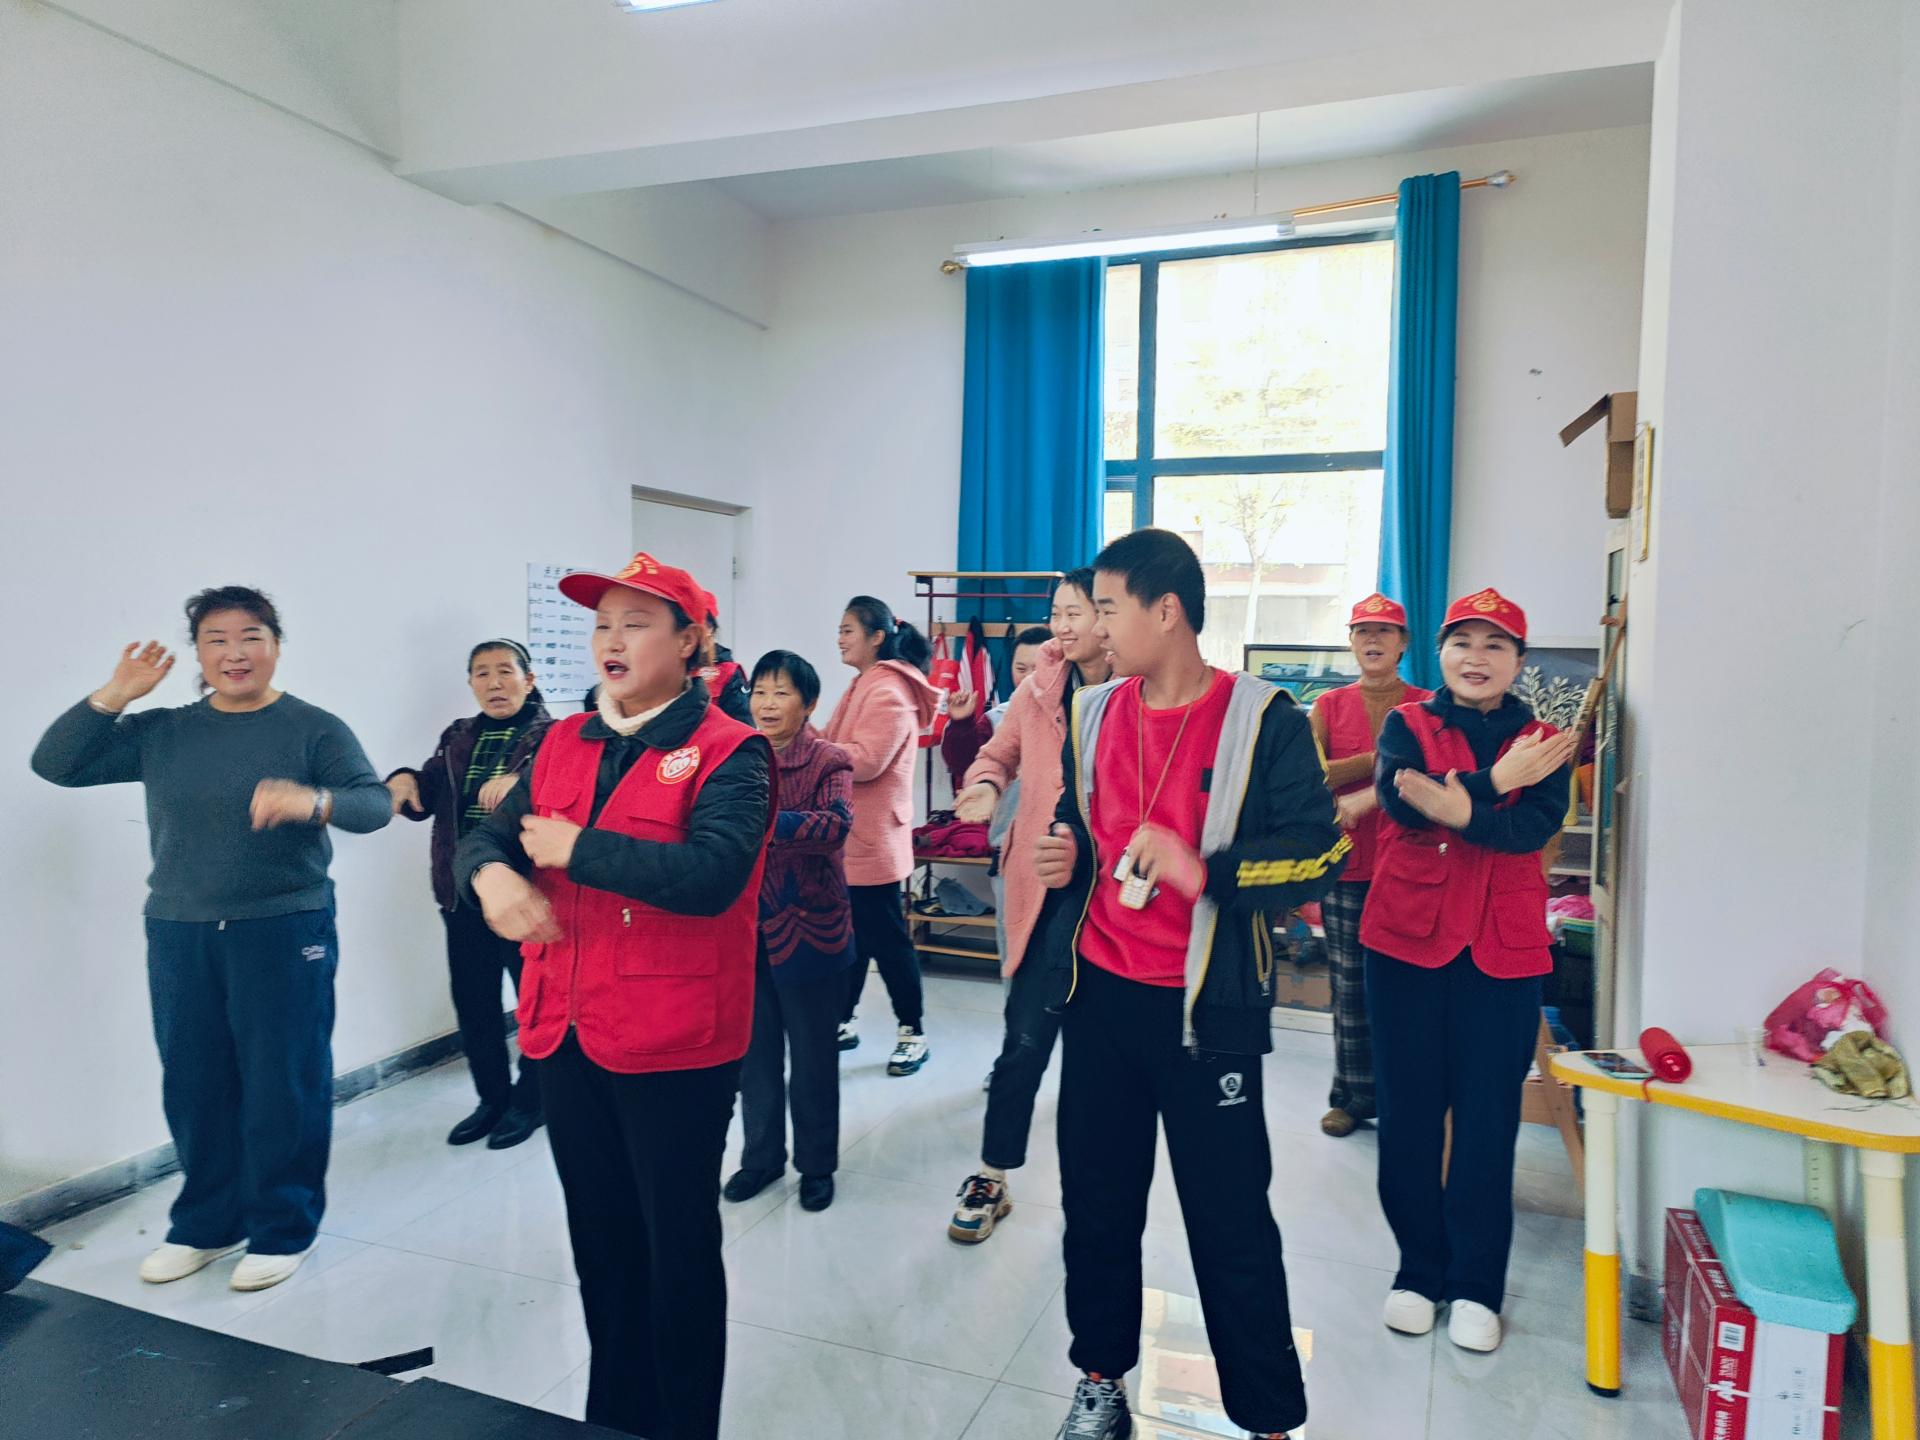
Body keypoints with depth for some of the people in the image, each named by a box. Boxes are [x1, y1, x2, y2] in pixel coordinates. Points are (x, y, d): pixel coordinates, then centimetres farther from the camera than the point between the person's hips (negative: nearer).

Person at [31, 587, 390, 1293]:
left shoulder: (313, 729, -3)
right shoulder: (161, 733, 9)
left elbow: (375, 803, -14)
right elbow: (53, 764, 8)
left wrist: (314, 800, -36)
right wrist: (115, 695, -4)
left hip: (285, 933, -4)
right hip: (179, 936, 4)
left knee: (283, 1084, 1)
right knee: (193, 1087, 13)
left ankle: (283, 1229, 18)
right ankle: (206, 1223, 31)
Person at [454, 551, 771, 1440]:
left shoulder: (730, 754, -13)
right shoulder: (562, 744, 9)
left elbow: (710, 874, -27)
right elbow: (485, 835, 6)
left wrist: (575, 848, -19)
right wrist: (492, 874, -18)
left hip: (672, 1048, -6)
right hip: (565, 1034, 6)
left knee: (678, 1251, 10)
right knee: (601, 1241, 21)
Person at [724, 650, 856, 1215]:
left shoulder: (829, 761, -9)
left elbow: (835, 824, -27)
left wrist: (766, 819, -40)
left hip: (809, 930, -4)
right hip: (748, 929, 4)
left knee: (812, 1057, 10)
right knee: (755, 1052, 16)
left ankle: (816, 1164, 28)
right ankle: (762, 1154, 34)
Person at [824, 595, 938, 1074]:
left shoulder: (890, 692, -15)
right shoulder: (864, 686, 16)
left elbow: (865, 760, -24)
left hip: (872, 839, -9)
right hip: (849, 836, 9)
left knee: (886, 939, 1)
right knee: (849, 936, 16)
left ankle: (913, 1031, 14)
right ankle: (842, 1022, 27)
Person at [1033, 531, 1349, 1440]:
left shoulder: (1261, 718, -10)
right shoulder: (1092, 713, 5)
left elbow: (1319, 851, -13)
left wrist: (1203, 870, -25)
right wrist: (1062, 858, -2)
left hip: (1205, 1005, -4)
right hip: (1099, 992, 5)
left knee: (1230, 1221, 6)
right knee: (1096, 1196, 16)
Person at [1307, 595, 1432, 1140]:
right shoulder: (1330, 706, 8)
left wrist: (1362, 798, -20)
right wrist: (1379, 759, -11)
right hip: (1347, 866, 1)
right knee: (1350, 987, 6)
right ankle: (1352, 1098, 19)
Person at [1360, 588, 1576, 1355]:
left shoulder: (1541, 743, 6)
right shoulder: (1408, 723, 5)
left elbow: (1535, 828, -13)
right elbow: (1398, 800, -14)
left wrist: (1462, 810, -30)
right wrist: (1495, 782, -17)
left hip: (1502, 952, 0)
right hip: (1407, 939, 0)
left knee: (1488, 1119, 5)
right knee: (1408, 1112, 7)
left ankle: (1475, 1284, 21)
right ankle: (1418, 1270, 24)